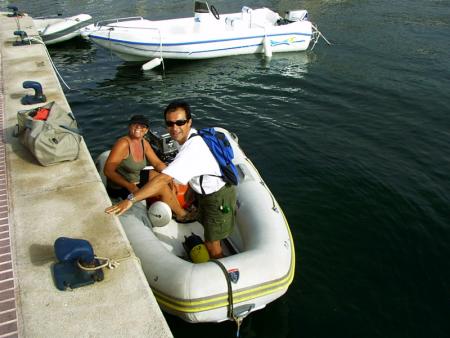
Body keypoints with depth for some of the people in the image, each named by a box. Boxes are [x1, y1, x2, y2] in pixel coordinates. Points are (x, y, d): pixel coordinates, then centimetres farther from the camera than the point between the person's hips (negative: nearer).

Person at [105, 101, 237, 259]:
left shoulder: (192, 149, -37)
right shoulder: (192, 136, -6)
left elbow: (163, 179, -44)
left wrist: (131, 200, -45)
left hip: (219, 197, -10)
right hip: (207, 192, 10)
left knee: (212, 243, 4)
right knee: (208, 230, 28)